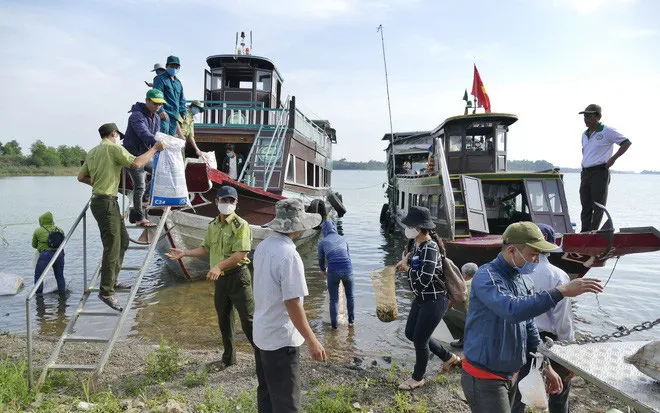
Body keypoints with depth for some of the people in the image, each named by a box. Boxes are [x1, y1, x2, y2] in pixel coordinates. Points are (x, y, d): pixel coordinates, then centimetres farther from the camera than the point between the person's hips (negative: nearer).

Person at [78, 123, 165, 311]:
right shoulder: (114, 148, -9)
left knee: (123, 240, 18)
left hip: (99, 200, 10)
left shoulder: (92, 152, 17)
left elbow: (81, 177, 20)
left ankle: (112, 280, 26)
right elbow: (136, 163, -22)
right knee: (112, 247, -9)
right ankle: (106, 292, -7)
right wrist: (154, 149, -12)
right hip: (106, 202, -10)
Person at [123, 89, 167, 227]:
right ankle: (139, 218, 4)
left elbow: (156, 136, 11)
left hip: (146, 155, 9)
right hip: (134, 154, -9)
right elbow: (144, 133, -38)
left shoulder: (156, 118, 9)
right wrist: (157, 143, -55)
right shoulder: (137, 115, -20)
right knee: (140, 186, -7)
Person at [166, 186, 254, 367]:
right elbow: (206, 249, 22)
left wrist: (219, 266, -28)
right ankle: (228, 358, 32)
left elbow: (240, 254, -22)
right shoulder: (213, 226, 11)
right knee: (224, 320, 17)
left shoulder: (241, 225, -13)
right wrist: (184, 253, 14)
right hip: (220, 278, 7)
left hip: (238, 276, -7)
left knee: (248, 320, -6)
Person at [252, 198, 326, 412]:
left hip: (261, 334, 9)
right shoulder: (289, 255, -25)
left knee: (266, 392, 22)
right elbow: (292, 304, -26)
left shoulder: (262, 247, 2)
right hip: (281, 339, -9)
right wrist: (312, 341, -18)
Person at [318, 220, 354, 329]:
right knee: (350, 296, 25)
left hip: (333, 271, -2)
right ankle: (351, 320, 35)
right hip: (348, 269, 2)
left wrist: (324, 272, 37)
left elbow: (321, 261, 17)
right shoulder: (343, 239, 16)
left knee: (333, 299, 15)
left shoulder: (322, 242, 9)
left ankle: (334, 324, 24)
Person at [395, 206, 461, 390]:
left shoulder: (430, 248, -26)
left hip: (434, 301, -10)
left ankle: (417, 378, 29)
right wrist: (406, 262, -1)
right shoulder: (418, 244, 2)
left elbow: (423, 279, -31)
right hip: (421, 298, 10)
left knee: (420, 340, 4)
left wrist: (406, 266, -16)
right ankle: (449, 357, 37)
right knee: (411, 333, 19)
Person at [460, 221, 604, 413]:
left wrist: (546, 366, 16)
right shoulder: (486, 276, -20)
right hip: (484, 377, -8)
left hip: (511, 374, 9)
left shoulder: (524, 281, 7)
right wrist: (561, 291, -38)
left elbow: (529, 327, 16)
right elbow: (513, 310, -38)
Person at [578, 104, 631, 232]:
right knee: (585, 206, 4)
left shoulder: (607, 131, -5)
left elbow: (627, 142, -4)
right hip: (585, 173, 7)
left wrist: (613, 158, -11)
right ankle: (584, 233, 6)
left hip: (599, 172, -7)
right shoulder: (584, 134, 16)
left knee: (598, 206, -1)